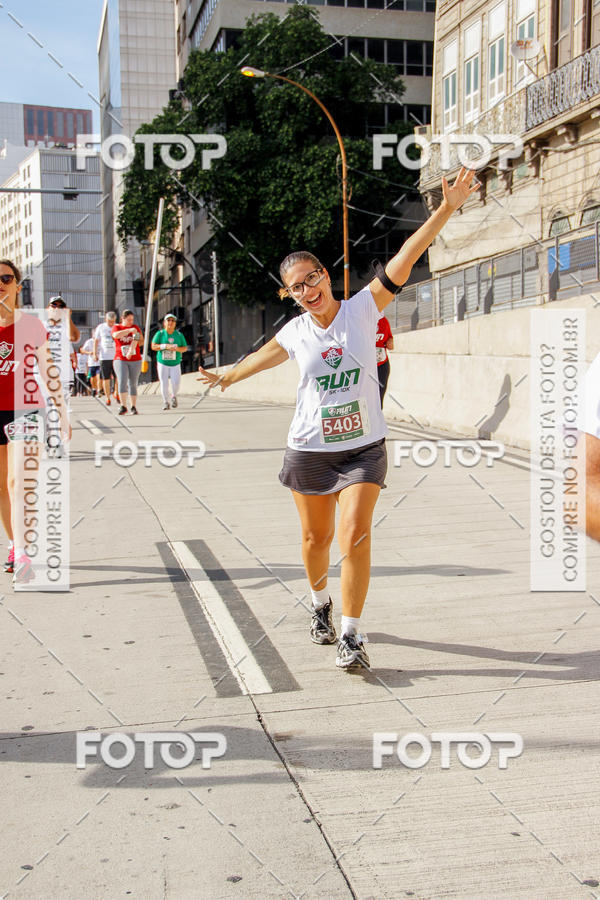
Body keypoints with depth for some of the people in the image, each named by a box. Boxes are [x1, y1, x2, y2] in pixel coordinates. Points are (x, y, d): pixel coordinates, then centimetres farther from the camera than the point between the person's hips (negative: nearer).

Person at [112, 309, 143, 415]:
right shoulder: (116, 327, 5)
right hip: (120, 360, -1)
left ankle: (133, 407, 12)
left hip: (135, 360, 1)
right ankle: (123, 406, -16)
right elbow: (116, 335, -18)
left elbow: (136, 339, -11)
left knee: (133, 384, 5)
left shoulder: (135, 328, 6)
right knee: (122, 382, -15)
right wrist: (129, 330, -28)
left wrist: (130, 351, -26)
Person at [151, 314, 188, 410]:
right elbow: (153, 346, -7)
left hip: (175, 363, 1)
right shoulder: (160, 334, -2)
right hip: (162, 363, -1)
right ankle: (166, 402, 18)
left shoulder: (179, 335, 3)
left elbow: (185, 348, 6)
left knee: (176, 383, -9)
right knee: (164, 384, -1)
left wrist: (176, 348, -15)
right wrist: (165, 346, -20)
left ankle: (173, 396, 23)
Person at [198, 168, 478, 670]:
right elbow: (262, 356, 23)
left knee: (354, 538, -13)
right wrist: (226, 377, 42)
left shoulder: (362, 309, -5)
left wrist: (447, 208, -22)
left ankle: (352, 635, -2)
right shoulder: (294, 334, 2)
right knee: (317, 538, 12)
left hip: (363, 448, -2)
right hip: (309, 451, 2)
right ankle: (321, 606, 40)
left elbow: (405, 259, -14)